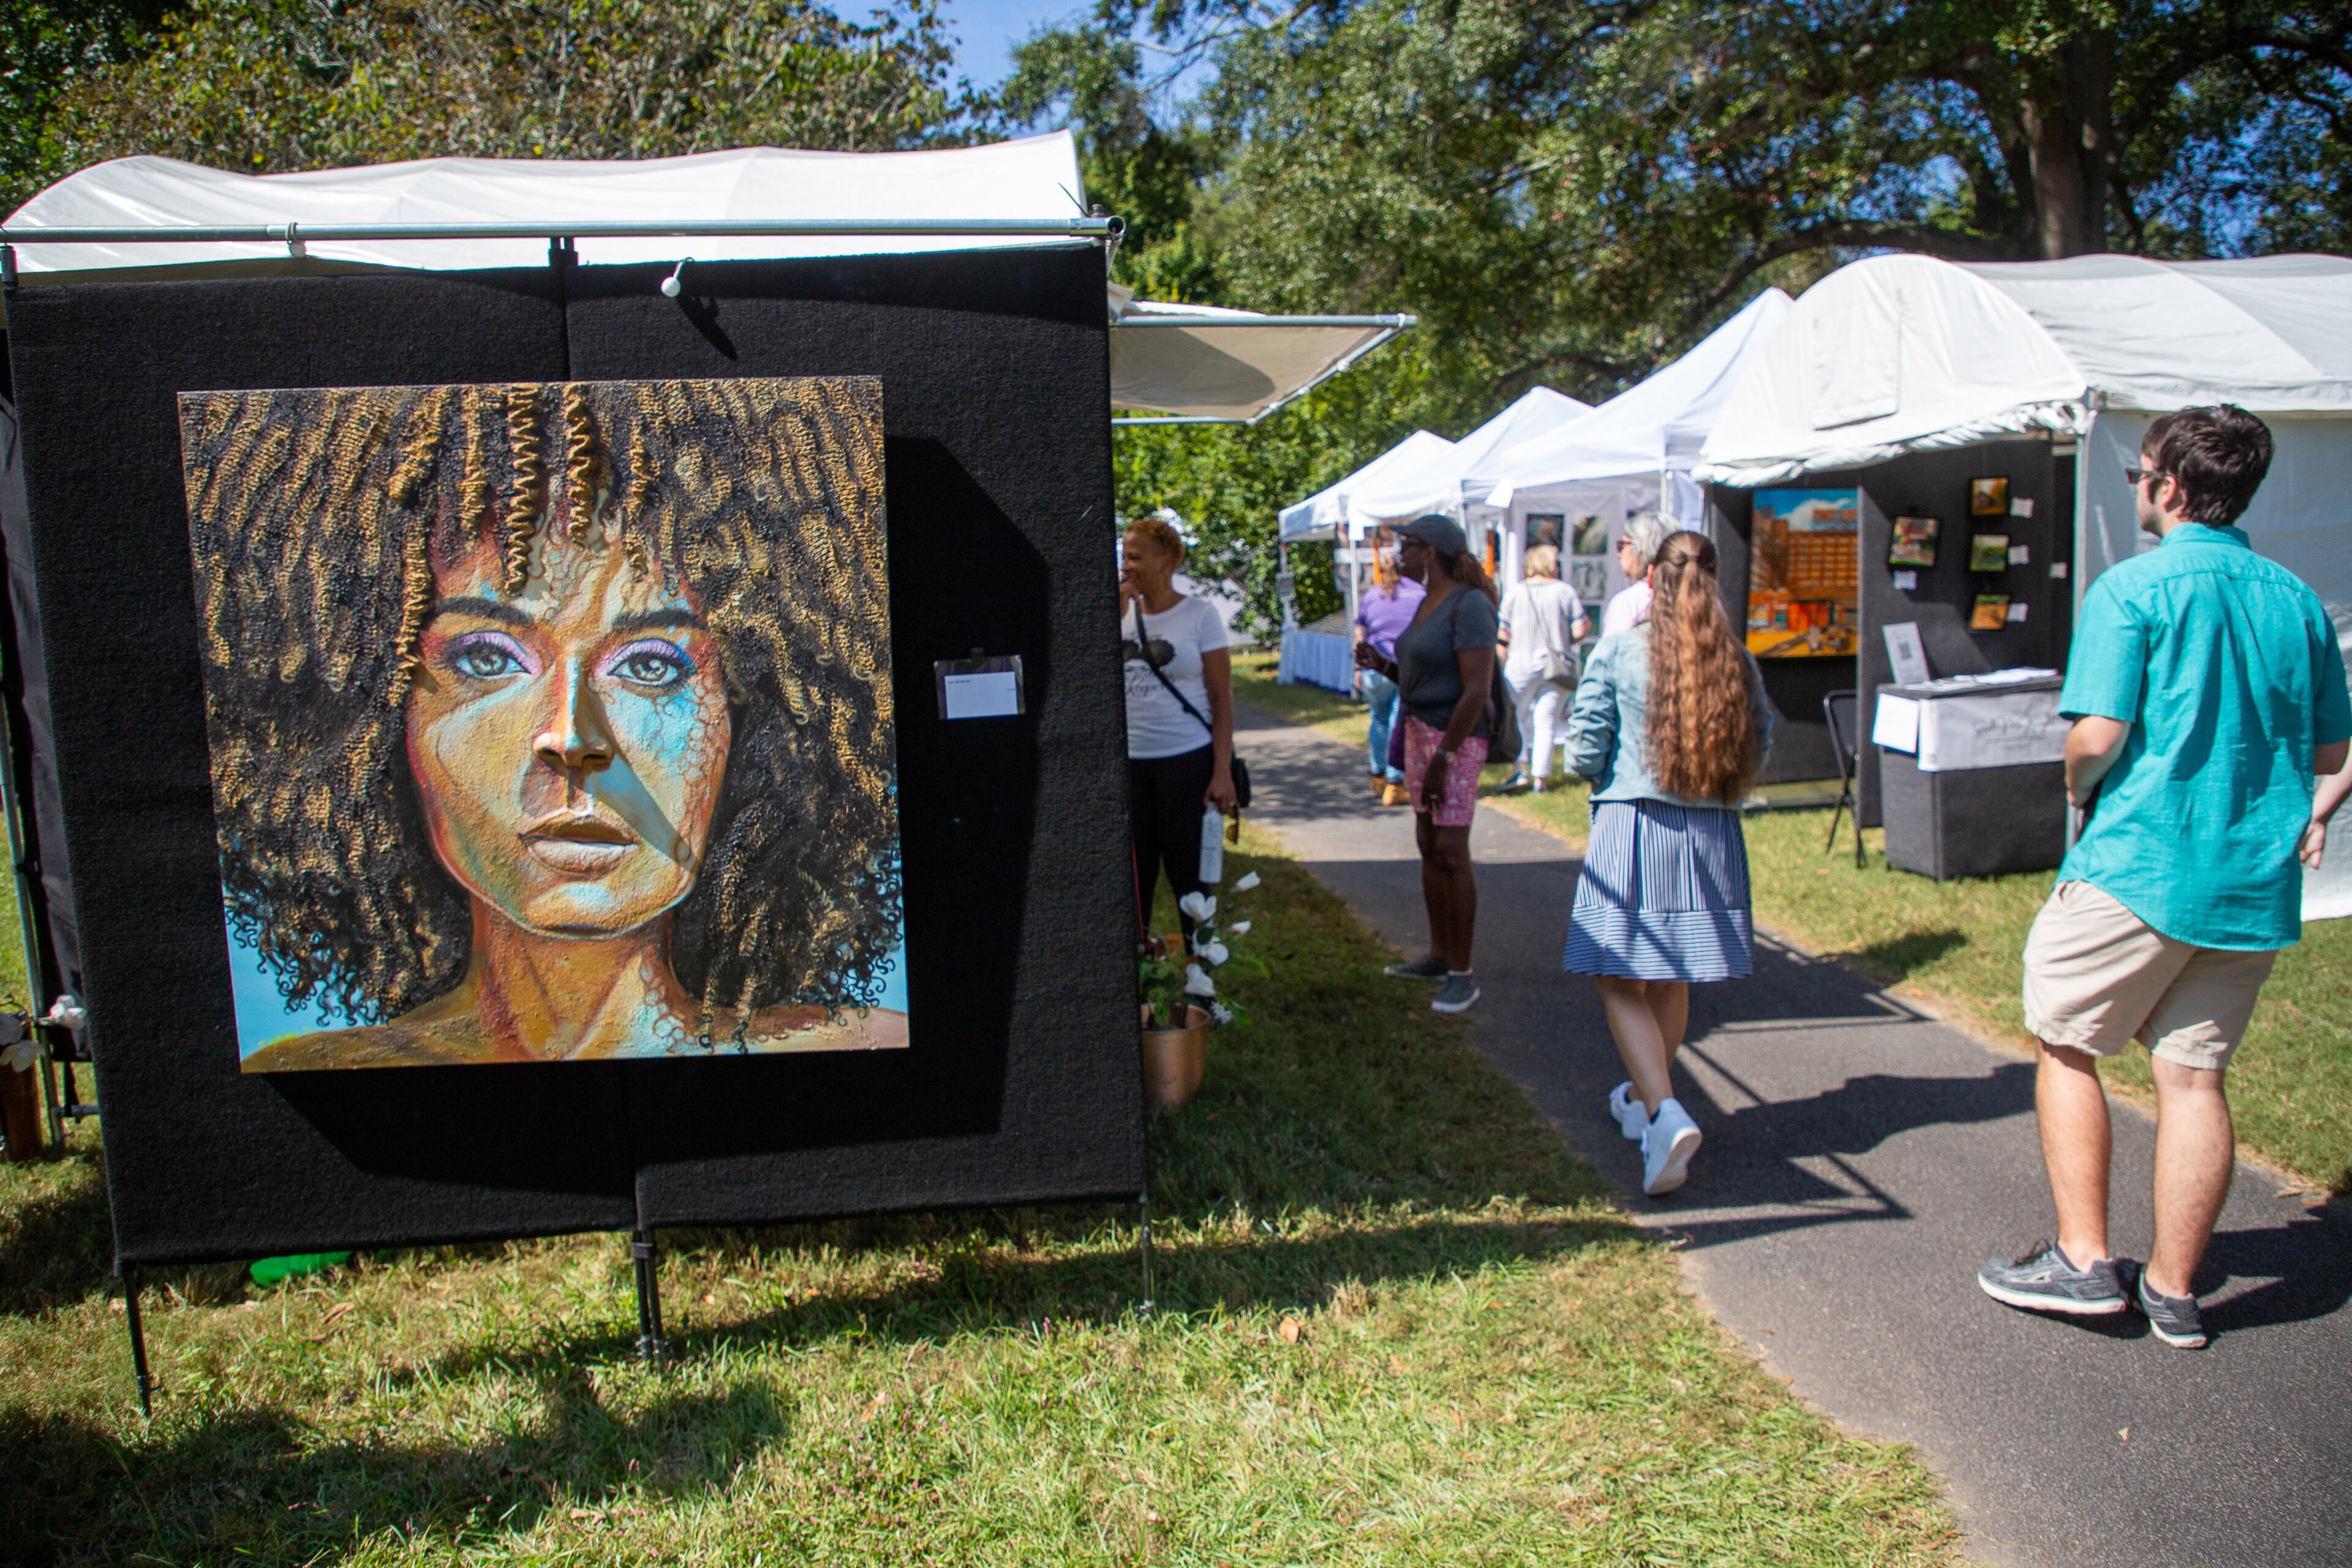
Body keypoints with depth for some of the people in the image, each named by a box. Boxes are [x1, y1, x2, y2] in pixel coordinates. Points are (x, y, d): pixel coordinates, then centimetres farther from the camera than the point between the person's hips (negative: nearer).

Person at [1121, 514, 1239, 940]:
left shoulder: (1199, 614, -3)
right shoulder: (1123, 613, 8)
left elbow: (1222, 699, -4)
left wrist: (1222, 772, -11)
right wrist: (1117, 608, -7)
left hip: (1187, 761, -3)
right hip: (1129, 762, 4)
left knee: (1187, 869, 3)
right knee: (1134, 870, 8)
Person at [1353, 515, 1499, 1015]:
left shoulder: (1468, 605, -16)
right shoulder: (1428, 602, 13)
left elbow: (1476, 690, -21)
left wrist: (1444, 758, -21)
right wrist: (1381, 665, 4)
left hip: (1457, 737, -10)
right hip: (1420, 730, 10)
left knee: (1451, 852, -8)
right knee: (1428, 846, 13)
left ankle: (1463, 974, 0)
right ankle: (1439, 956, 24)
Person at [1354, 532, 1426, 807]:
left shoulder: (1372, 594, 5)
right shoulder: (1421, 594, -1)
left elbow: (1360, 637, 10)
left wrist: (1360, 669, 19)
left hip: (1376, 668, 2)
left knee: (1379, 720, 22)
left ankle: (1378, 777, 31)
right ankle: (1394, 786, 1)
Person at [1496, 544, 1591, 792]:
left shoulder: (1515, 591, -3)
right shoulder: (1565, 592, -3)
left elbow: (1504, 634, -1)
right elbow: (1581, 630, -5)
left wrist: (1502, 666, 10)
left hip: (1522, 666, 0)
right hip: (1557, 667, 1)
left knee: (1520, 718, 14)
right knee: (1546, 722, 5)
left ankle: (1521, 769, 5)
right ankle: (1540, 778, 4)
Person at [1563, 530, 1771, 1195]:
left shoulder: (1617, 650, -7)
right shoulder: (1735, 658, 1)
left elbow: (1584, 750, -7)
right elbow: (1758, 745, 6)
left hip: (1632, 823, -4)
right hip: (1709, 833, 4)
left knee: (1621, 980, 0)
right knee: (1673, 979, 18)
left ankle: (1664, 1112, -18)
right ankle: (1645, 1097, 34)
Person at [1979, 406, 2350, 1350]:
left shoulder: (2133, 589, -11)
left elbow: (2098, 735, -18)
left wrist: (2080, 789, 2)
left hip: (2140, 866, -6)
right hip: (2258, 882, 6)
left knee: (2065, 1044, 10)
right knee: (2194, 1073, 11)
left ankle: (2084, 1261, 10)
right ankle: (2174, 1291, 18)